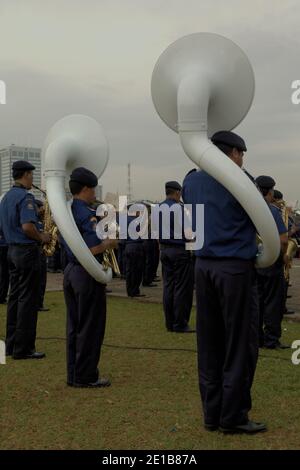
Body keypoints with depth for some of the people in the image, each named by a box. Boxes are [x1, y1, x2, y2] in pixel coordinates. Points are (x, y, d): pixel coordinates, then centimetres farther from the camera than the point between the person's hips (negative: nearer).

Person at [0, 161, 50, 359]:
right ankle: (23, 348, 0)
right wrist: (41, 237, -9)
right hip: (27, 251, -9)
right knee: (27, 300, -4)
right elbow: (27, 226, -26)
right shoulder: (26, 196, -14)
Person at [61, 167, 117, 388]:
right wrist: (111, 242, -7)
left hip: (70, 271, 9)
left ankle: (73, 374, 21)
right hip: (88, 274, -9)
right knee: (90, 327, 1)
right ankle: (85, 376, 9)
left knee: (74, 326, 14)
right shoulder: (87, 214, -17)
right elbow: (94, 248, -25)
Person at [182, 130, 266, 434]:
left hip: (203, 266, 6)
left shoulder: (191, 181, 10)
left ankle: (211, 413, 17)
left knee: (209, 343, 10)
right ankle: (233, 416, 8)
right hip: (235, 268, -6)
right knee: (241, 344, 3)